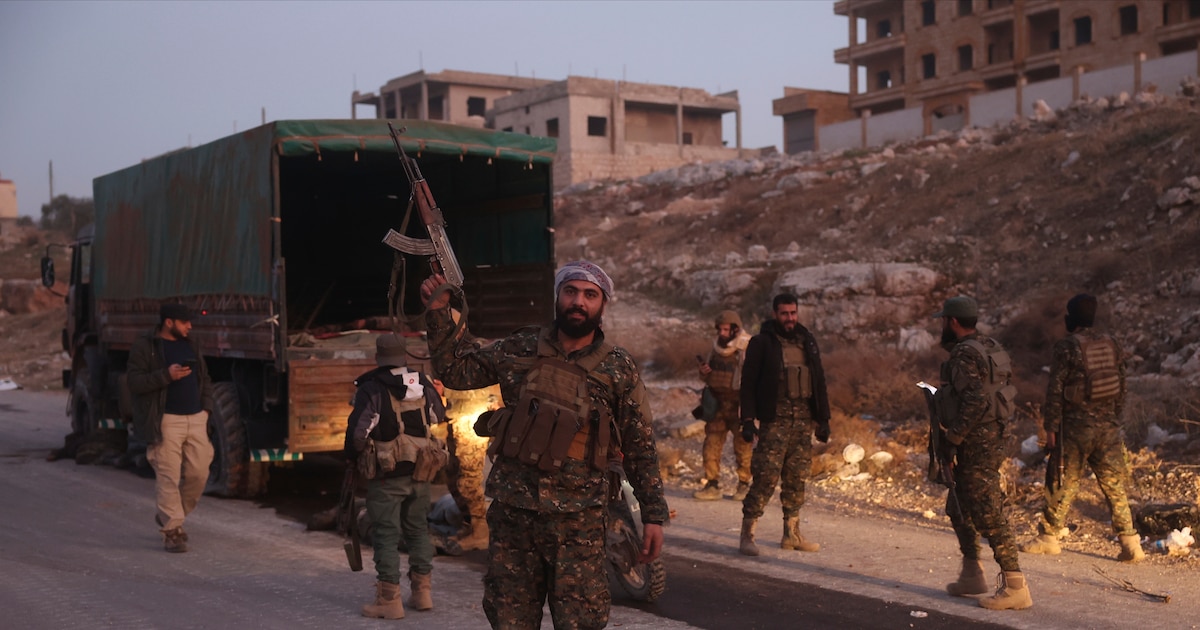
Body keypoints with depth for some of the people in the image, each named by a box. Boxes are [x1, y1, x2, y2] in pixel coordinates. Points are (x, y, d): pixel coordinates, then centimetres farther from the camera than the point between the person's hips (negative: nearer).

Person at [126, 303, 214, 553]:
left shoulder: (189, 345, 18)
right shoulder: (144, 346, -2)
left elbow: (205, 379, 23)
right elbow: (134, 382, -11)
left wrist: (206, 407, 10)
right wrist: (166, 376, -21)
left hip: (195, 419, 6)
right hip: (166, 421, -6)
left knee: (198, 473, 1)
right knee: (168, 478, -7)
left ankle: (168, 516, 23)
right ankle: (172, 530, -1)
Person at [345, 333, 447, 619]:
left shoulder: (371, 389, -14)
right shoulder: (423, 384, 2)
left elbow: (359, 432, -20)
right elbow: (439, 416, 12)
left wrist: (353, 456, -2)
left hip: (386, 475, -5)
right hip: (419, 473, 5)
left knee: (386, 535, 1)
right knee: (418, 529, 17)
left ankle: (389, 600, 3)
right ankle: (422, 592, 22)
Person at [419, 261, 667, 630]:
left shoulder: (619, 369, 1)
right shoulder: (520, 349, 6)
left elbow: (641, 448, 4)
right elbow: (456, 370, 12)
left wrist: (654, 515, 1)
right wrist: (438, 313, 2)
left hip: (578, 520, -2)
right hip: (511, 513, 2)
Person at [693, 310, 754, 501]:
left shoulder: (747, 349, -8)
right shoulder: (716, 348, 12)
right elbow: (708, 378, 23)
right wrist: (703, 372, 0)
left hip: (739, 404, -6)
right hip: (717, 403, 6)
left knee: (742, 445, 1)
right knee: (711, 444, 3)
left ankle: (744, 485, 13)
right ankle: (712, 485, 8)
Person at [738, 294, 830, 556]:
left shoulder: (808, 341, 14)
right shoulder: (762, 343, -1)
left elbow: (819, 382, 19)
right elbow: (748, 383, -3)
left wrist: (823, 419, 14)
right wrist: (748, 420, -11)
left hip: (804, 419, 5)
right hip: (775, 420, -5)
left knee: (797, 478, 8)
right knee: (766, 477, -11)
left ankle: (792, 534, 16)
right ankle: (747, 535, -6)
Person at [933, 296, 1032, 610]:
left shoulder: (965, 355, -17)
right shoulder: (990, 347, 13)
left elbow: (976, 400, -26)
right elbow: (1007, 390, 17)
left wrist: (952, 437, -19)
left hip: (975, 444, -11)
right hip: (992, 439, 11)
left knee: (988, 516, -9)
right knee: (958, 508, 20)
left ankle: (1015, 587, -8)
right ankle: (972, 575, 26)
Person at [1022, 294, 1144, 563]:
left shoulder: (1067, 346, -10)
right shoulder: (1112, 345, 6)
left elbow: (1055, 390, -10)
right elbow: (1121, 388, 12)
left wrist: (1050, 428, -5)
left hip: (1076, 426, -4)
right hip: (1107, 425, 5)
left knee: (1063, 484, 6)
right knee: (1114, 486, 7)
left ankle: (1048, 538, 15)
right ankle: (1130, 543, 4)